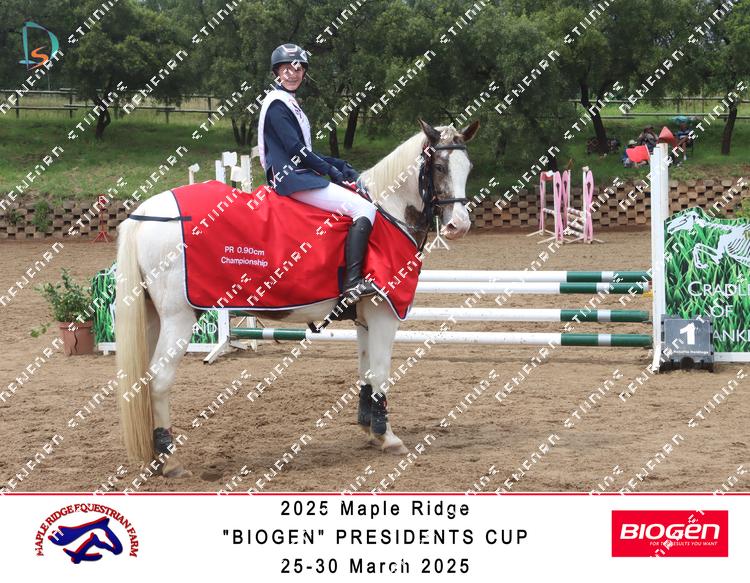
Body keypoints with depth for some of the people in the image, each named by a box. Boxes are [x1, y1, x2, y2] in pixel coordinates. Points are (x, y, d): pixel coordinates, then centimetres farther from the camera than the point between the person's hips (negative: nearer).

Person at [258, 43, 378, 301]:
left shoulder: (289, 103, 22)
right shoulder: (276, 104, -9)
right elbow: (295, 149, -16)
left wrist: (341, 166, 9)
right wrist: (331, 170, -9)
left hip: (300, 176, 11)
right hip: (292, 179, -11)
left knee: (363, 204, 12)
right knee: (364, 208, -21)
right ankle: (352, 282, -30)